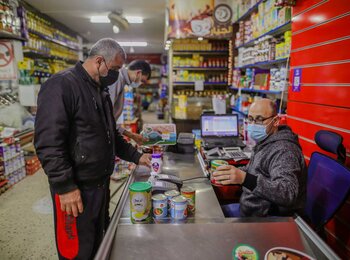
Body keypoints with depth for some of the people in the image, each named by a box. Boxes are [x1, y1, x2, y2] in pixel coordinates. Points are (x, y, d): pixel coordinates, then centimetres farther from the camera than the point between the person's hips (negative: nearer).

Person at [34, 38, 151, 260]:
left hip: (101, 183, 8)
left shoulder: (101, 90, 11)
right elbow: (48, 143, -23)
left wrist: (136, 156, 11)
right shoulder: (61, 86, -17)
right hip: (75, 188, -8)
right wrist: (65, 187, -22)